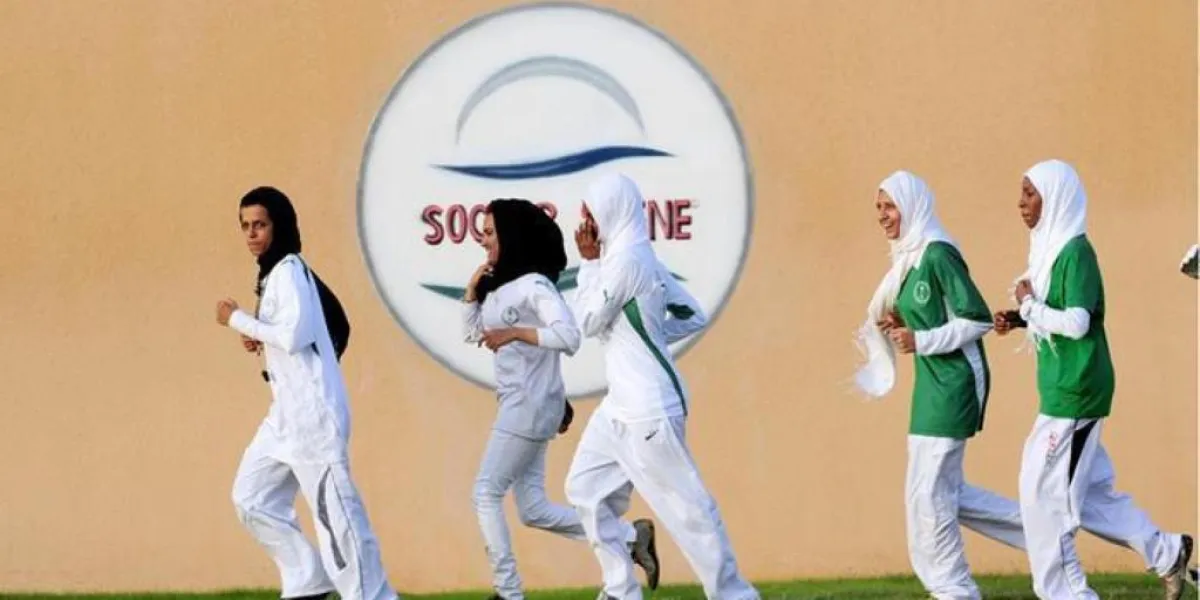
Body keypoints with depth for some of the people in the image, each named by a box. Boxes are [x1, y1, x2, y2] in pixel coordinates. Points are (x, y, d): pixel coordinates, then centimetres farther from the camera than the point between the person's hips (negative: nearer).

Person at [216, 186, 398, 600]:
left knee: (333, 510, -10)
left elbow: (294, 335, -23)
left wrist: (239, 321, -13)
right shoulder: (273, 273, 17)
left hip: (312, 409, -10)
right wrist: (260, 339, 7)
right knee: (252, 497, 9)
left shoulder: (289, 270, -12)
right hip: (288, 411, 10)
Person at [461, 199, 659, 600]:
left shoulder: (534, 285, -14)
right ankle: (630, 536, 10)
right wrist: (473, 288, 9)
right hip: (519, 406, 10)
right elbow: (472, 333, 21)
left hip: (531, 406, -10)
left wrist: (515, 332, -24)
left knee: (487, 493, -6)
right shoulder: (498, 287, 14)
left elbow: (568, 337, -24)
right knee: (532, 509, 7)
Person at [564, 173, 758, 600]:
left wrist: (589, 262, -5)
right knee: (586, 488, 12)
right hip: (622, 406, 11)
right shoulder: (642, 259, 12)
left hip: (648, 409, -11)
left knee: (686, 507, -6)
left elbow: (587, 322, -12)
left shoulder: (625, 260, -17)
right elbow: (693, 316, 17)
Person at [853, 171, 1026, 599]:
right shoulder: (909, 258, 12)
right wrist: (898, 327, 2)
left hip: (954, 383, -10)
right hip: (932, 383, 10)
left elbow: (978, 320, -19)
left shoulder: (938, 254, -16)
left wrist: (922, 341, -20)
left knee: (927, 493, -5)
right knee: (943, 491, 13)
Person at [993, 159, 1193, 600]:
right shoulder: (1050, 248, 12)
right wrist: (1020, 320, 4)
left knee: (1044, 495, -5)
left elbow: (1076, 323, -24)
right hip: (1064, 389, 10)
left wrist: (1029, 304, -13)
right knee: (1086, 493, 14)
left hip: (1075, 392, -10)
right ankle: (1167, 554, 22)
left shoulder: (1075, 252, -17)